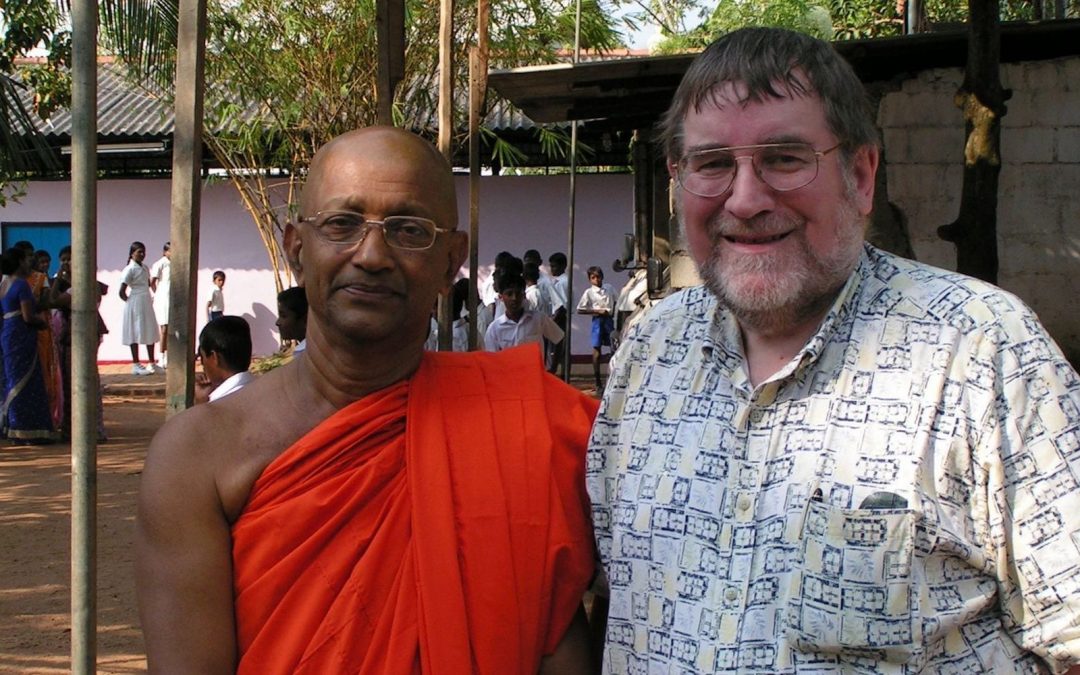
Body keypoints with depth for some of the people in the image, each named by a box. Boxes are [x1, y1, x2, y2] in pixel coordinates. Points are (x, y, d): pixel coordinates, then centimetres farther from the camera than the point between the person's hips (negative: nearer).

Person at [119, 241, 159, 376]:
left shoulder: (145, 269, 11)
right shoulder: (130, 269, -12)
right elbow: (122, 292, -14)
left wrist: (150, 300, 9)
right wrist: (130, 302, -4)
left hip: (146, 304, 8)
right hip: (135, 306, -8)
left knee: (151, 333, 9)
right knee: (136, 334, -2)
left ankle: (151, 363, 18)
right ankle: (136, 365, 4)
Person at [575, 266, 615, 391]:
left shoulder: (609, 288, 3)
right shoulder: (589, 292, -6)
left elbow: (614, 302, 18)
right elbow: (580, 310, -7)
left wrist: (611, 312, 1)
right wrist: (597, 311, -13)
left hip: (609, 320, 3)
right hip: (597, 321, -3)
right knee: (597, 351, -2)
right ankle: (598, 383, 4)